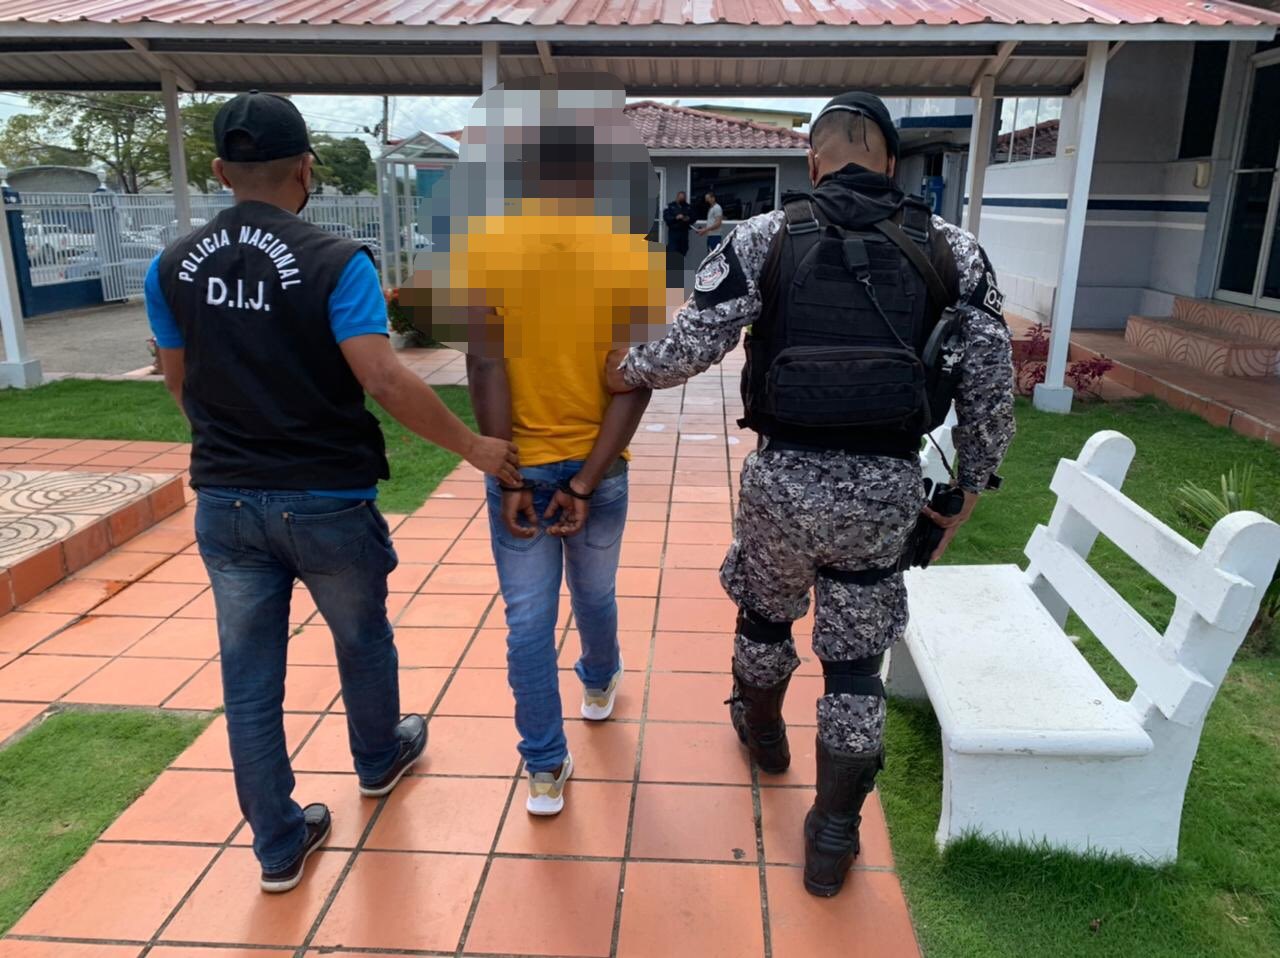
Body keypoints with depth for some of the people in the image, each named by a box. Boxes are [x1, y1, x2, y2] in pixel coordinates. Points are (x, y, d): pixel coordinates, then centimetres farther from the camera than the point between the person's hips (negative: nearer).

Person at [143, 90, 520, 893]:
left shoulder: (171, 269, 1)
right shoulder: (335, 261, -16)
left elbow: (182, 387, 11)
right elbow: (385, 382, -24)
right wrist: (474, 447, -13)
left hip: (226, 502, 4)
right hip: (327, 502, -3)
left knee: (249, 677, 13)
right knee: (363, 641, 23)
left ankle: (279, 844, 26)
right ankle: (380, 759, 48)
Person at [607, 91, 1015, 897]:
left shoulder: (765, 238, -2)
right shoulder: (953, 251, 4)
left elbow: (691, 347, -5)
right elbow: (992, 385, 3)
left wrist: (630, 370, 15)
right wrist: (971, 485, 14)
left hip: (786, 477, 0)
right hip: (886, 490, 1)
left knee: (765, 613, 28)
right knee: (857, 661, 15)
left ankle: (762, 731, 55)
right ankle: (833, 837, 28)